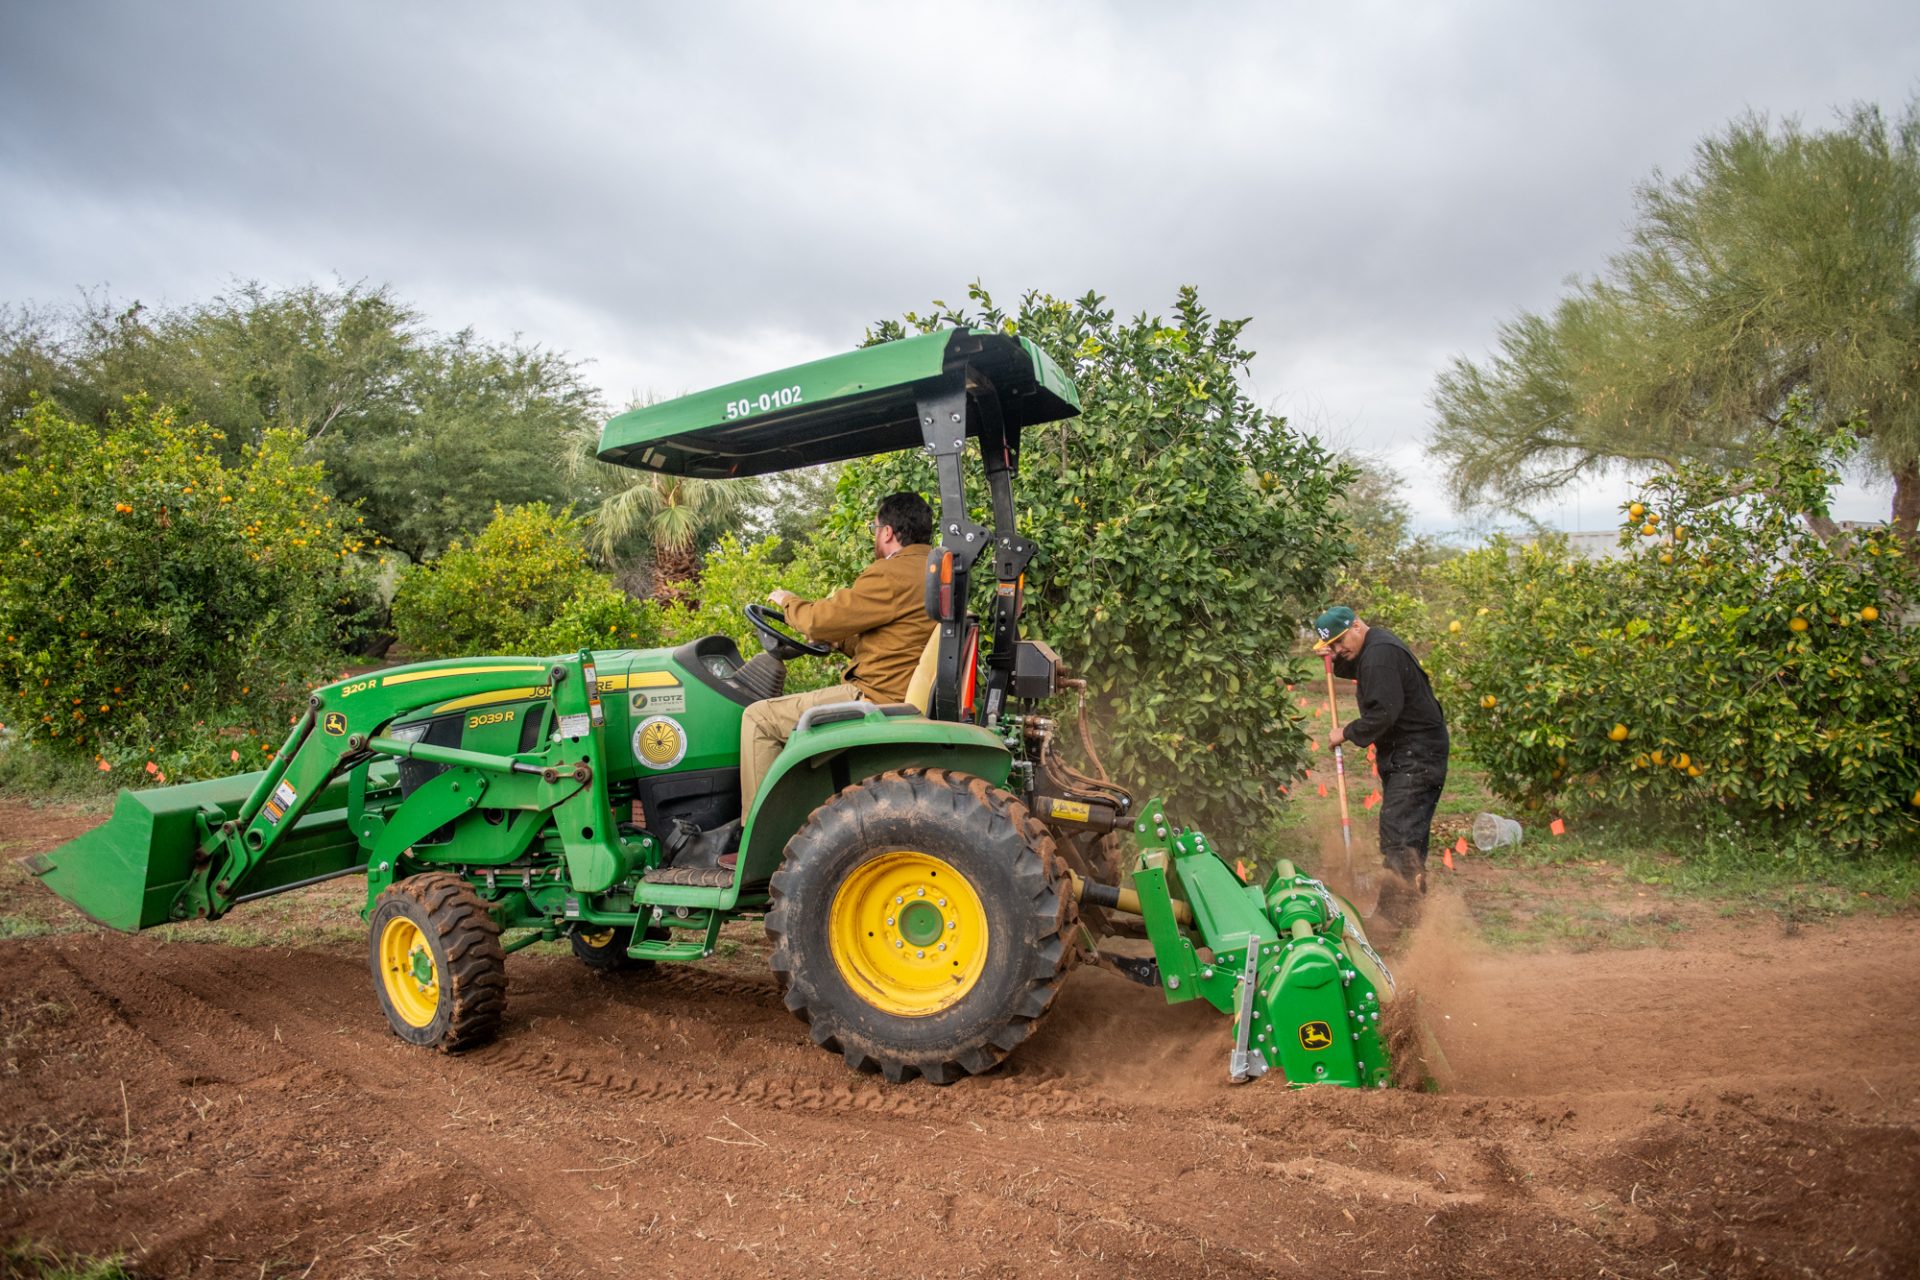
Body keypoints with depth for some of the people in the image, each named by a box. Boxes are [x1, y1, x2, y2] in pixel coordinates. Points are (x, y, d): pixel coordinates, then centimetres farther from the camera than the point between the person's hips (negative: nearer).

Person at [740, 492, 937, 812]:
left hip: (881, 698, -11)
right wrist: (838, 640, 19)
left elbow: (820, 620, -13)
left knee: (759, 717, -2)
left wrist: (786, 600, 7)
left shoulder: (892, 575, -17)